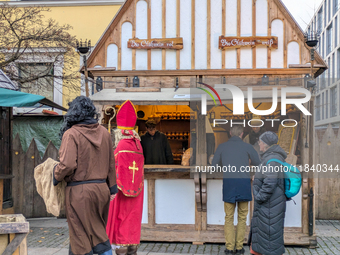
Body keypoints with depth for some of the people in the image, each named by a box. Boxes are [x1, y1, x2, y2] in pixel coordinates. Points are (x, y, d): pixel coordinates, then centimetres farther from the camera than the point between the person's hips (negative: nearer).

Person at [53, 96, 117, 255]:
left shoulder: (71, 134, -12)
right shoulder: (104, 133, 6)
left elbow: (68, 165, -21)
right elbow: (111, 163, 12)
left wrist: (56, 175, -2)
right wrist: (111, 185, 20)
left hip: (79, 192, -6)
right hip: (101, 188, 6)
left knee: (81, 237, 6)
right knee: (100, 233, 19)